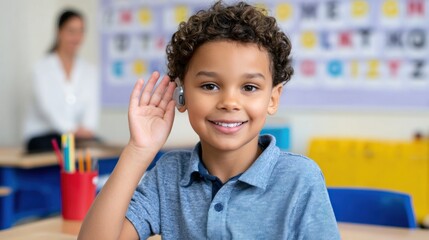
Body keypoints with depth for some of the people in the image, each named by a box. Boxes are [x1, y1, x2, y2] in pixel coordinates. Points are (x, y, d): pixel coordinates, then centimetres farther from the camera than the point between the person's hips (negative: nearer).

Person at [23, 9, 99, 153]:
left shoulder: (89, 71, 11)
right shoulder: (43, 68, -1)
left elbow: (92, 104, -2)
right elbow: (47, 106, -14)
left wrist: (87, 128, -23)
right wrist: (72, 129, -27)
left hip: (77, 135, 4)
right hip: (41, 135, -3)